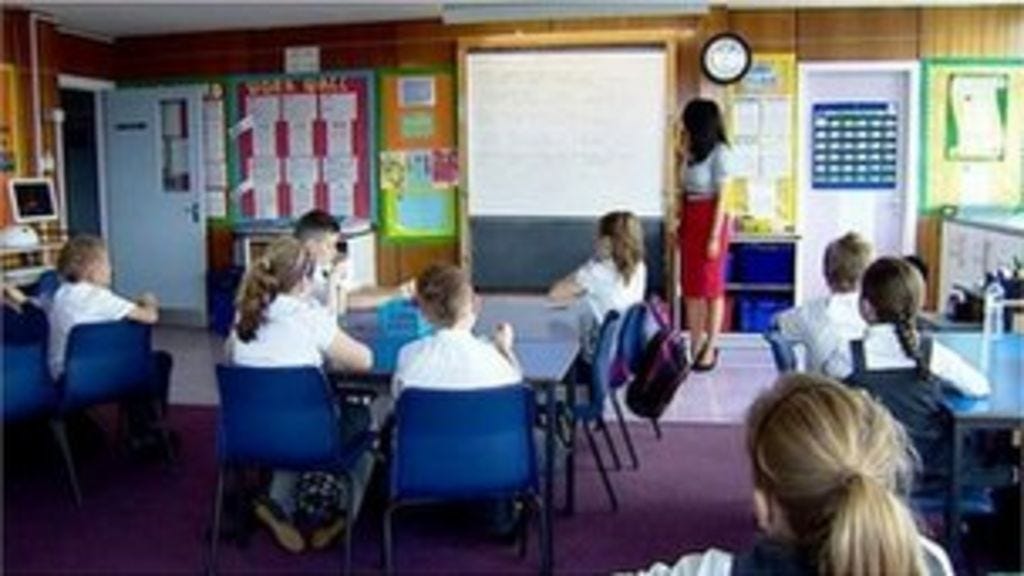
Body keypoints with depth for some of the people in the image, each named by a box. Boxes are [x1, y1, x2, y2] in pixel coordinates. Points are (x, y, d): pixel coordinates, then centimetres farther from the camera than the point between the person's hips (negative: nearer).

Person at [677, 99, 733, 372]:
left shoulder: (719, 152, -11)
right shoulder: (693, 152, 12)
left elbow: (721, 198, -14)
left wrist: (715, 236, -17)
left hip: (710, 220, -8)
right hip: (689, 221, 8)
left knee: (711, 286, 0)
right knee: (691, 286, 8)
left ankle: (710, 348, 7)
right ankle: (694, 346, 15)